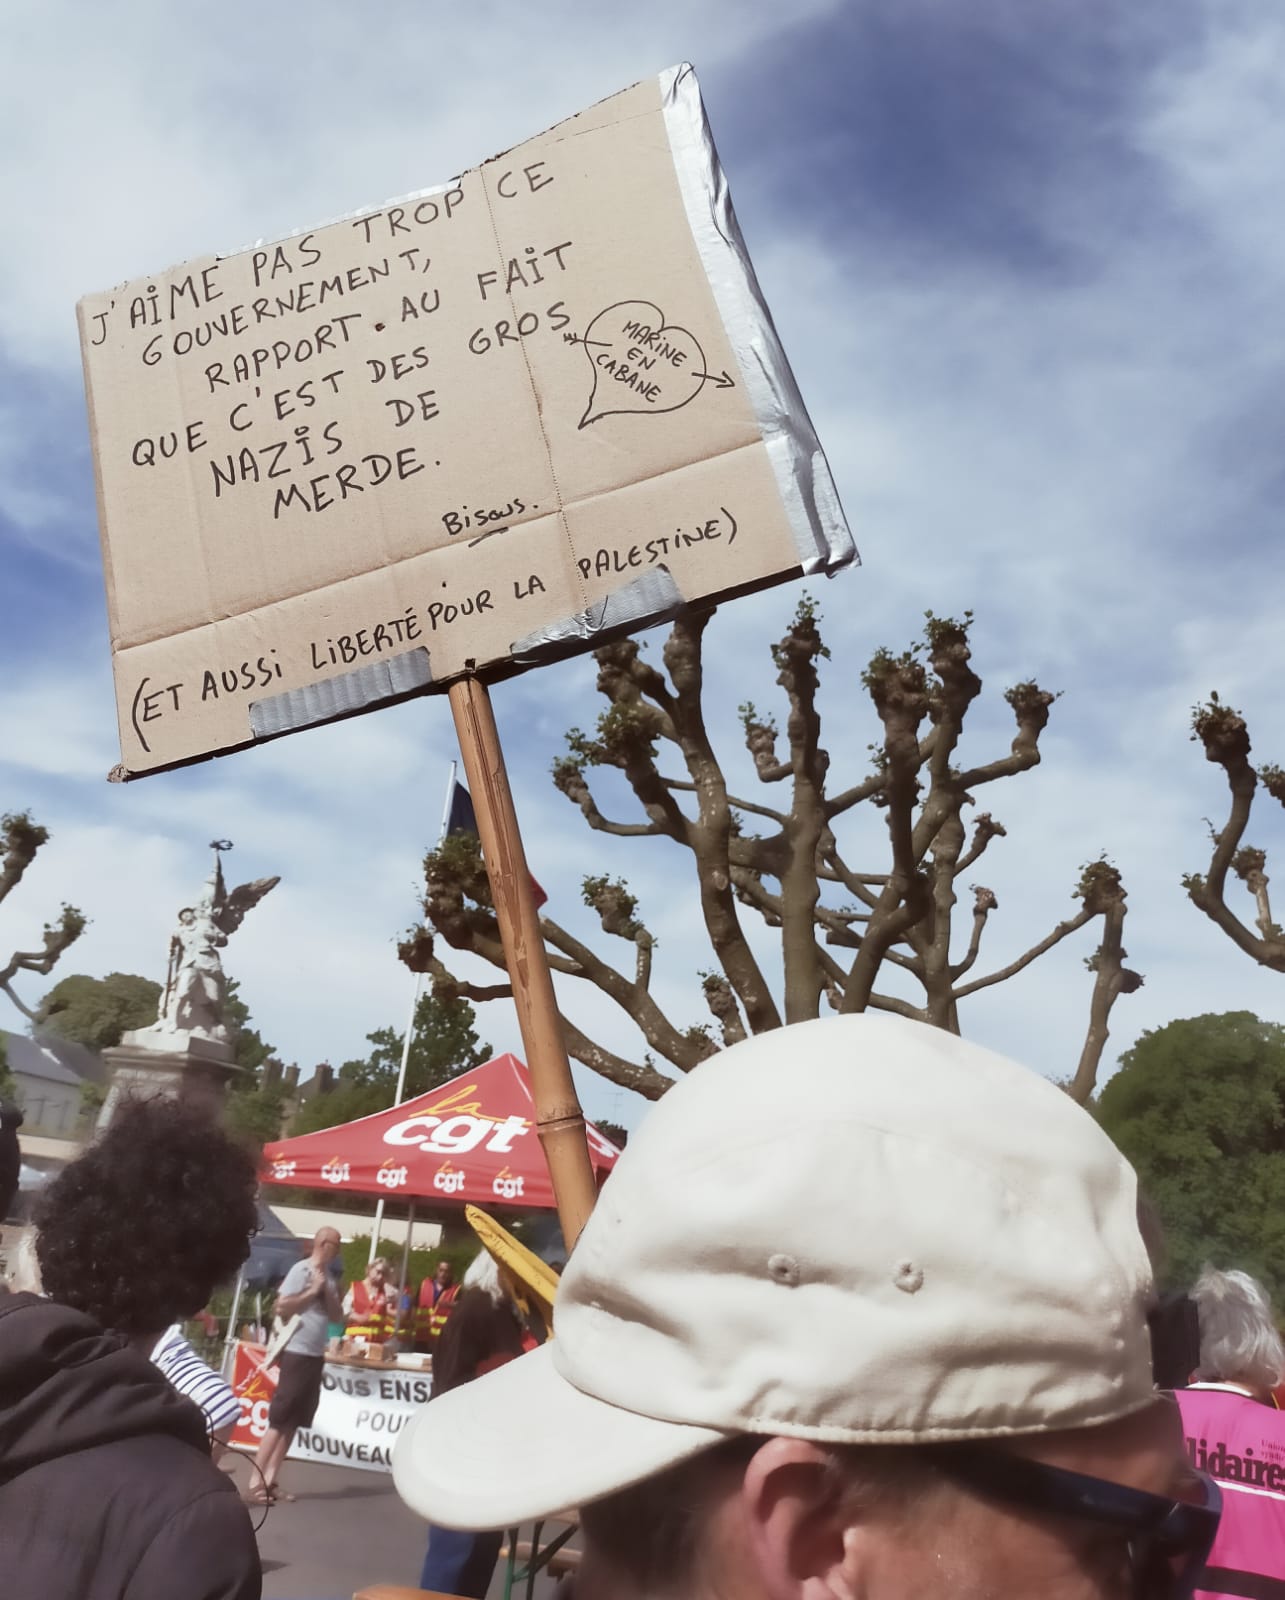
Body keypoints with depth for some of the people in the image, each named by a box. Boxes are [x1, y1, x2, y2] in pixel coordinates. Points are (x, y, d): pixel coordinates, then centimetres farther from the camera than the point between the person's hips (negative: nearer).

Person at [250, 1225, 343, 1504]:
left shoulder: (328, 1277, 13)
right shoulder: (301, 1270, -11)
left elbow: (337, 1316, 12)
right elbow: (281, 1307, -18)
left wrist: (327, 1292, -3)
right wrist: (312, 1291, -15)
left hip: (316, 1355, 8)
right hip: (297, 1353, -8)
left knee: (293, 1422, 9)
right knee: (278, 1421, -6)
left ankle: (269, 1481, 14)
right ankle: (255, 1483, -1)